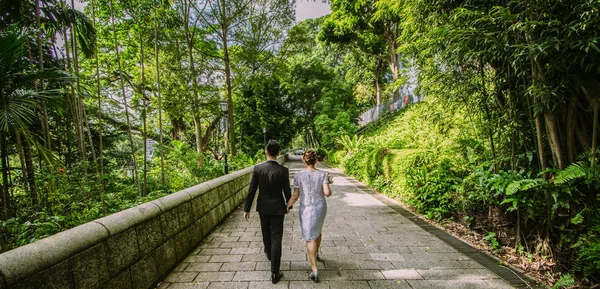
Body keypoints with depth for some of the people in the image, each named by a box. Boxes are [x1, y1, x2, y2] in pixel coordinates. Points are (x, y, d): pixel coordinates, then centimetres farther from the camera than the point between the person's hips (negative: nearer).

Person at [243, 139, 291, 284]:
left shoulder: (257, 168, -13)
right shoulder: (283, 170, -16)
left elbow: (251, 190, -9)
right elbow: (287, 191, -8)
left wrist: (246, 209, 0)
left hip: (263, 207, 3)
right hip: (277, 208, -2)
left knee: (266, 232, 27)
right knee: (276, 239, 4)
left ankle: (268, 253, 54)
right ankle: (275, 273, 8)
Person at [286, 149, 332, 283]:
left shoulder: (298, 175, -13)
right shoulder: (322, 174, -10)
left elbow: (295, 196, -10)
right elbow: (327, 193, -16)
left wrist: (287, 206, 6)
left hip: (306, 209, -3)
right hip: (320, 207, 3)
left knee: (310, 237, 7)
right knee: (317, 229, 29)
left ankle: (315, 270, 3)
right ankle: (316, 254, 51)